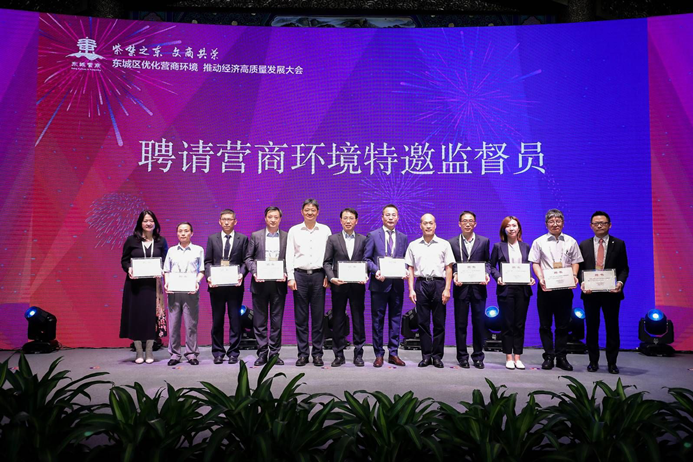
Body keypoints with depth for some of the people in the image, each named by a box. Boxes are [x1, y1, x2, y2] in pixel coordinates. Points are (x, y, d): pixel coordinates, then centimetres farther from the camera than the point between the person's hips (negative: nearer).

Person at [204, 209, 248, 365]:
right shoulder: (212, 238, 10)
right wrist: (209, 276, -8)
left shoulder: (243, 239, 7)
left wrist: (241, 275, -14)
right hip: (217, 285, 1)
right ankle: (218, 353, 14)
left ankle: (234, 353, 9)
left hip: (235, 285, -1)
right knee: (217, 320, 6)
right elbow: (207, 261, 8)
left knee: (235, 320, 2)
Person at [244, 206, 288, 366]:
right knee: (260, 320, 4)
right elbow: (248, 257, 6)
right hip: (260, 283, 0)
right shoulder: (255, 236, 7)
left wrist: (285, 273, -11)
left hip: (278, 284, 0)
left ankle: (274, 353, 12)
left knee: (277, 320, 4)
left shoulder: (287, 237, 6)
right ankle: (262, 353, 11)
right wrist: (254, 272, -9)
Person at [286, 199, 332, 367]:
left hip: (318, 275, 0)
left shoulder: (325, 230, 8)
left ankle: (317, 353, 9)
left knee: (318, 317, 2)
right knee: (301, 317, 2)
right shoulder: (294, 230, 8)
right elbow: (289, 255, 6)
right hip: (300, 275, 0)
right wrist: (290, 277, -2)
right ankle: (302, 353, 9)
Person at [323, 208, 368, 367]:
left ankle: (358, 354, 11)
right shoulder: (333, 239, 8)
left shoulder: (363, 239, 9)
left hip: (357, 285, 0)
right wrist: (332, 278, -11)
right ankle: (338, 355, 12)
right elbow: (327, 262, 4)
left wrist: (365, 276, -10)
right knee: (338, 320, 4)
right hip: (339, 285, 0)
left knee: (358, 320, 3)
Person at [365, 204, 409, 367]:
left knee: (395, 319, 7)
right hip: (379, 284, -3)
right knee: (378, 320, 3)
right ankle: (379, 355, 11)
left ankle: (393, 354, 15)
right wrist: (376, 271, -16)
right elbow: (367, 259, 0)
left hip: (397, 284, 3)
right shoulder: (373, 235, 2)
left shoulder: (403, 238, 12)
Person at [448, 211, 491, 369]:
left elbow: (487, 262, 11)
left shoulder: (484, 241, 9)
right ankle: (462, 356, 14)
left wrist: (486, 274, -6)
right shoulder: (452, 243, 6)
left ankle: (478, 356, 15)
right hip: (461, 287, 0)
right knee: (460, 323, 4)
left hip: (478, 287, 1)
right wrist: (454, 275, -10)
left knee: (479, 323, 4)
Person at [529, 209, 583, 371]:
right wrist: (540, 278, -14)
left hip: (565, 287, 1)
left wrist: (574, 275, -8)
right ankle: (548, 356, 10)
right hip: (546, 287, -1)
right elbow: (535, 263, 1)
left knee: (563, 324, 5)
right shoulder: (539, 242, 5)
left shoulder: (571, 242, 10)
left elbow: (575, 262, 10)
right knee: (545, 324, 2)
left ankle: (561, 357, 13)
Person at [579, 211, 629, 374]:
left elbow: (624, 268, 2)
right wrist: (582, 283, -11)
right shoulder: (584, 245, 8)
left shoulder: (619, 244, 5)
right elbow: (580, 268, 6)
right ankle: (593, 361, 18)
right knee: (591, 328, 7)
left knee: (612, 328, 4)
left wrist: (620, 282, -16)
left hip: (611, 293, -1)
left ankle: (612, 362, 15)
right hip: (590, 293, 1)